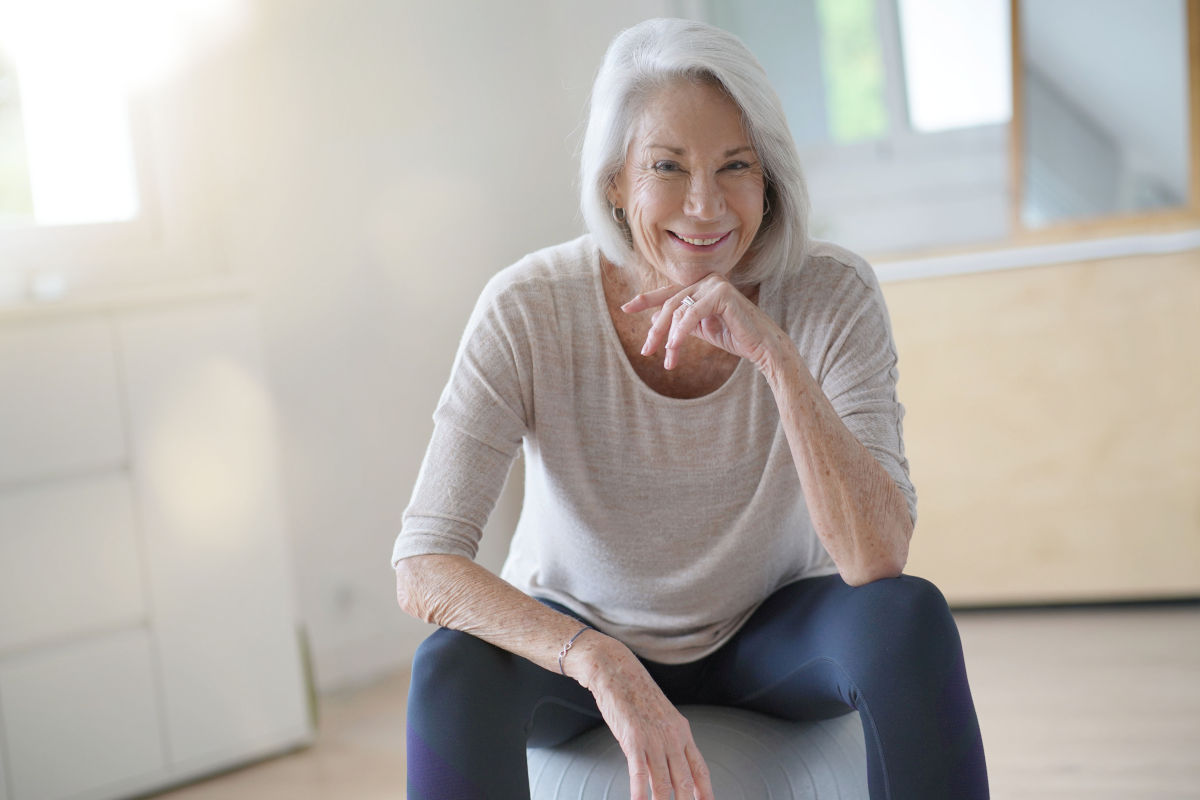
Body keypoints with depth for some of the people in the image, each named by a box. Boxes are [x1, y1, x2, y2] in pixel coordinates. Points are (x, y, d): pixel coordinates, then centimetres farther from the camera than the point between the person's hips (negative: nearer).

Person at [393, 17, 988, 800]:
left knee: (911, 618, -29)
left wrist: (775, 354, -42)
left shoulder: (832, 294, -22)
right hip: (579, 637, -1)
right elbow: (422, 567, -29)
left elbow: (877, 562, -30)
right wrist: (601, 664, -44)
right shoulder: (530, 311, -24)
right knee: (453, 668, -32)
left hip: (769, 633, 1)